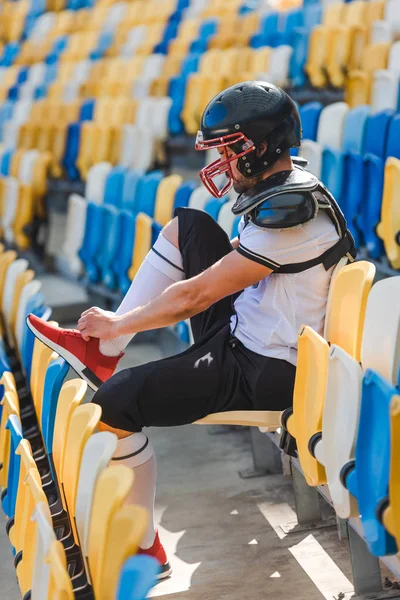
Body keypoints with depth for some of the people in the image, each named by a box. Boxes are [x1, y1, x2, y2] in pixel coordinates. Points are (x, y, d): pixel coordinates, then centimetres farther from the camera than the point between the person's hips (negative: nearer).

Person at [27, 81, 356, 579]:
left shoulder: (288, 217, -25)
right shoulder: (289, 188, 6)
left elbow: (192, 298, -21)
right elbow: (238, 258, 19)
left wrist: (117, 323, -5)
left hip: (263, 371, -10)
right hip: (241, 330, 10)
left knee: (115, 403, -17)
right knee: (187, 226, 14)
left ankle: (143, 548, -1)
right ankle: (102, 354, 12)